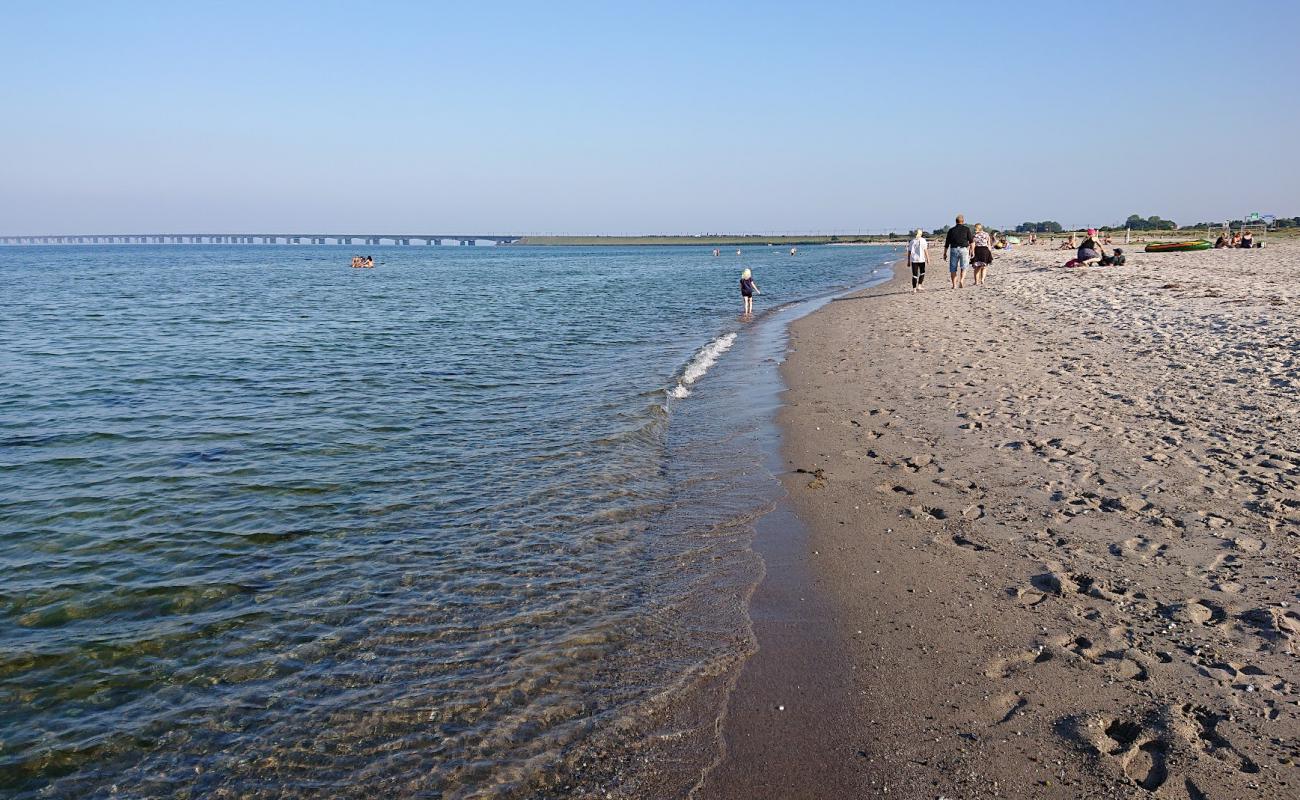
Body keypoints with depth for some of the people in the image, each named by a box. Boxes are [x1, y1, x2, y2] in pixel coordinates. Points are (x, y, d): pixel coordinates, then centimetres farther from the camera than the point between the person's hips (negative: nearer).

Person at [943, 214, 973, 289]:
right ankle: (961, 280, -17)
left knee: (953, 268, 6)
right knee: (963, 267, 6)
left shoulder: (951, 230, 9)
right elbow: (971, 241, 1)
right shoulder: (966, 229, 5)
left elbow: (947, 243, 9)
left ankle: (954, 285, 3)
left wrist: (945, 253, 15)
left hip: (953, 249, 1)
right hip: (964, 249, -1)